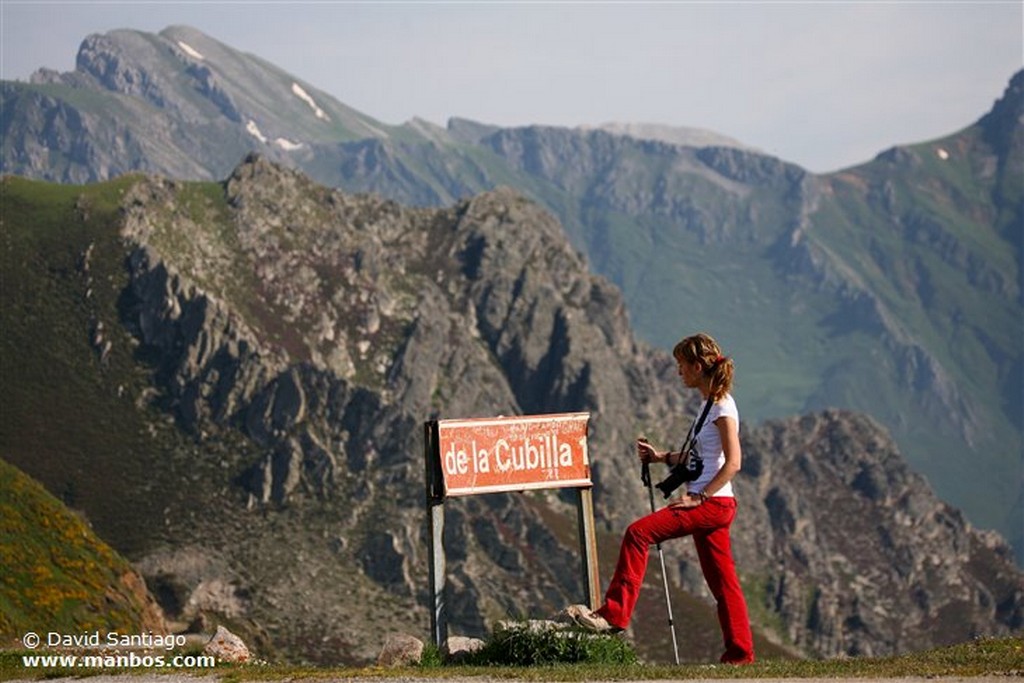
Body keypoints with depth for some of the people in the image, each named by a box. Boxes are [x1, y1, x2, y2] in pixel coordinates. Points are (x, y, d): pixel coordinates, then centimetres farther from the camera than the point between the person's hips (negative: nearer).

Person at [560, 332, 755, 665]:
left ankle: (614, 614, -20)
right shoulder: (712, 405, 17)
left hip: (712, 502, -10)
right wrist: (661, 457, 12)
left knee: (638, 532, -18)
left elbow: (733, 462, -19)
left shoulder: (722, 406, -12)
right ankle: (740, 653, 12)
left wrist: (698, 497, -21)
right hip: (708, 504, 10)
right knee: (722, 581, 10)